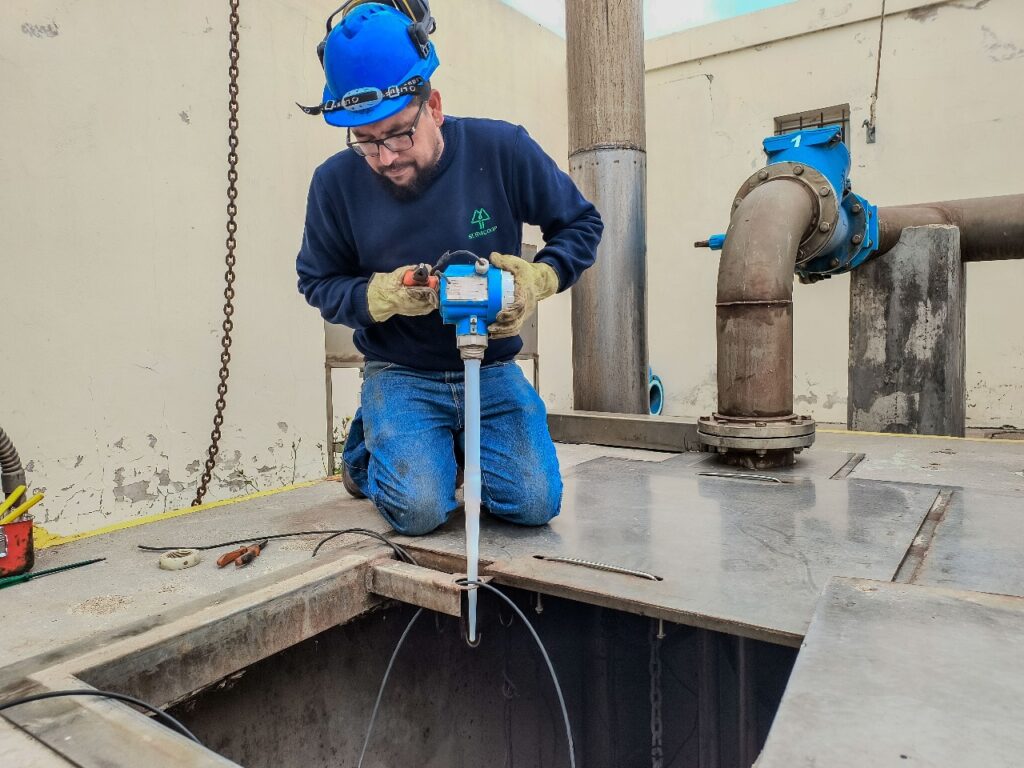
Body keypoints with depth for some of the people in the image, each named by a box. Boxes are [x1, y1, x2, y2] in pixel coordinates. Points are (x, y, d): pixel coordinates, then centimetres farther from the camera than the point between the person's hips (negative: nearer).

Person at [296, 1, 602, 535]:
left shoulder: (501, 149, -11)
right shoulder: (336, 182, -11)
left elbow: (580, 224, 1)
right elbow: (318, 281, 3)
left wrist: (538, 279, -19)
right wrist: (382, 294, -19)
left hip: (492, 368, 1)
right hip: (400, 374, -1)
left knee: (534, 504, -12)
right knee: (419, 510, -19)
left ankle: (454, 447, 21)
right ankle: (367, 448, 17)